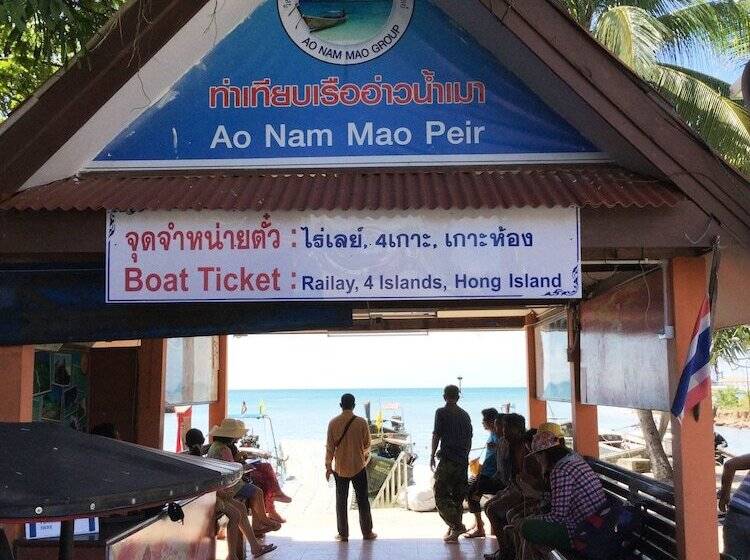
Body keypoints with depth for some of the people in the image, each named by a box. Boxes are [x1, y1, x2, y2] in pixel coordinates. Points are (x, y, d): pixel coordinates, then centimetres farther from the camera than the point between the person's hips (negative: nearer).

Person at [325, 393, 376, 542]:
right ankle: (367, 532, 13)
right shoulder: (361, 422, -9)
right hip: (358, 466, -1)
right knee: (362, 500, 9)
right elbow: (367, 445, 1)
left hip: (340, 468, 1)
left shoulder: (333, 423, -6)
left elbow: (329, 447, -3)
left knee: (341, 501, 9)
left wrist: (328, 466, 7)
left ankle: (343, 534, 11)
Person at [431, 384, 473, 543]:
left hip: (448, 459, -6)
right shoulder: (465, 415, 13)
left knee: (441, 495, -2)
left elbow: (436, 435, -8)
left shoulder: (442, 412, -4)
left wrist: (432, 456, 0)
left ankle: (457, 525, -16)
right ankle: (454, 531, 12)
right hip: (463, 461, 6)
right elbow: (469, 439, 17)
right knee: (458, 496, 11)